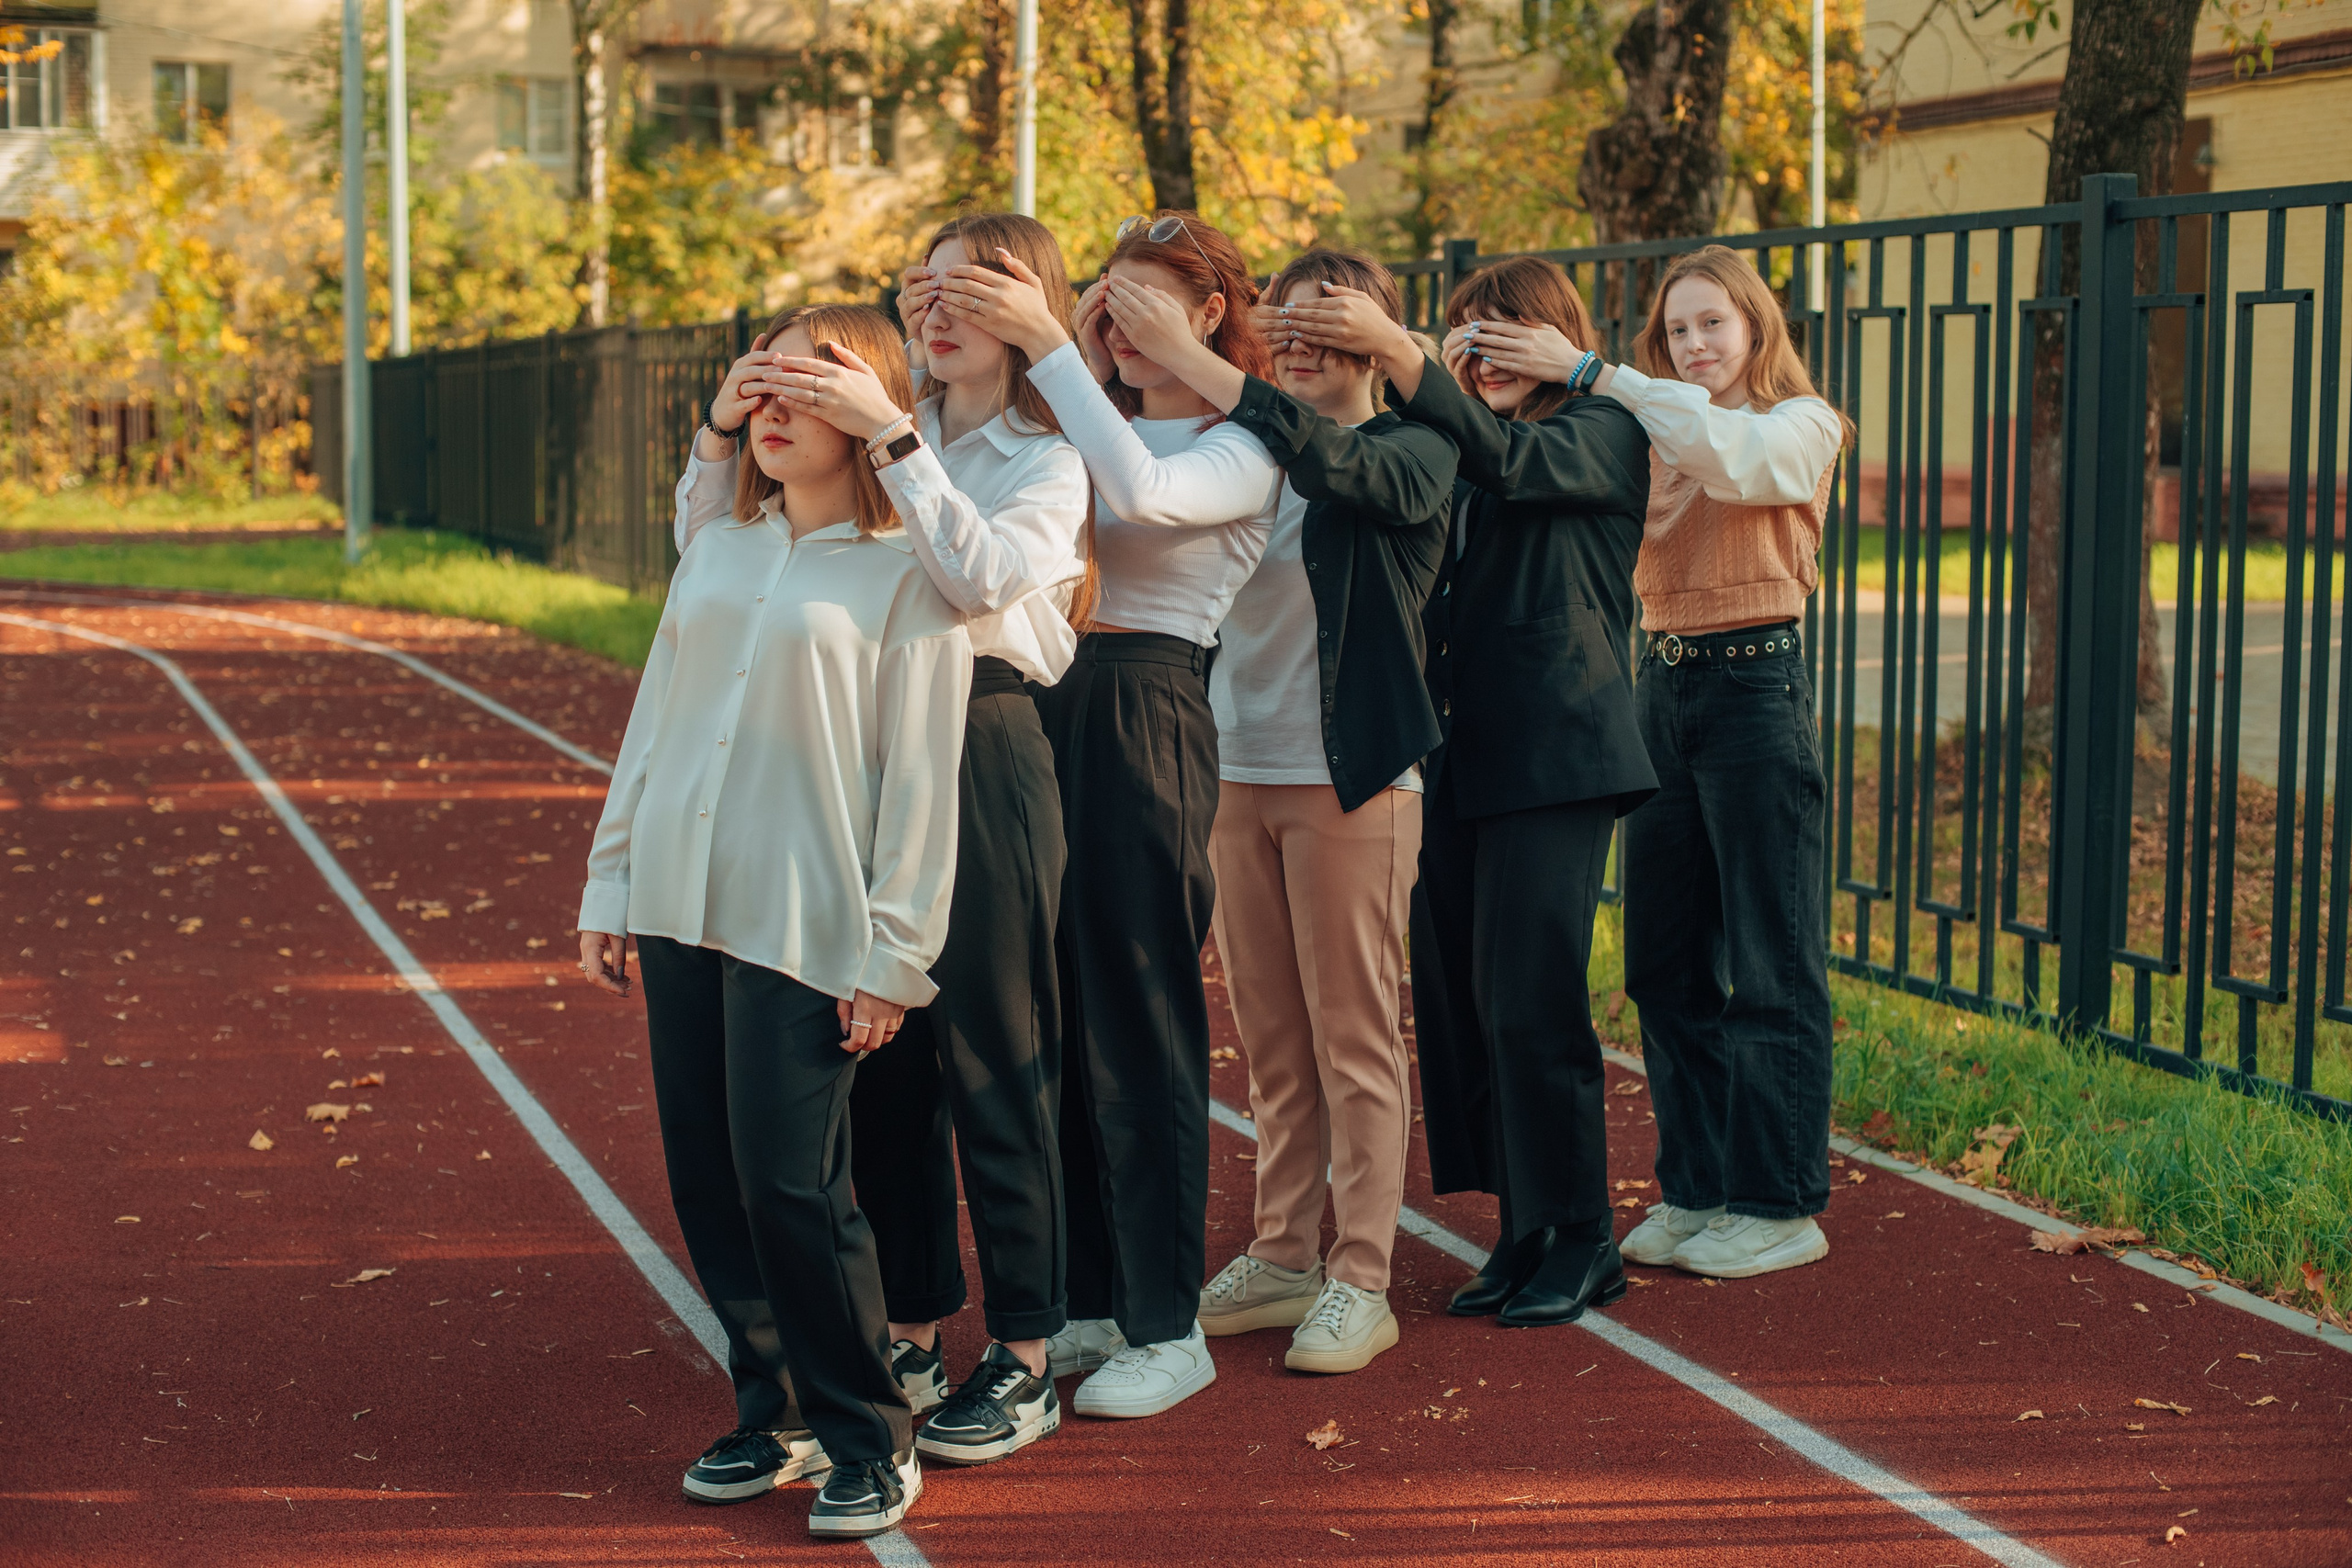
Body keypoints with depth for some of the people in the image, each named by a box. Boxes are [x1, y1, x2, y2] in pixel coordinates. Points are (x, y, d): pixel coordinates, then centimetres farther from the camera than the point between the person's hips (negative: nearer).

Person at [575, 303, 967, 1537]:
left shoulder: (907, 572, -4)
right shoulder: (719, 547, 14)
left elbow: (920, 777, -7)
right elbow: (653, 717, 17)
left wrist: (895, 953, -10)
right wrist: (609, 888, 14)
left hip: (803, 924, -6)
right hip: (681, 907, 6)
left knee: (791, 1185, -9)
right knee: (707, 1181, 7)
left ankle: (869, 1438, 7)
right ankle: (773, 1412, 22)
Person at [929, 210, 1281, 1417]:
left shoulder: (1243, 450, -5)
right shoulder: (1092, 417, 15)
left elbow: (1143, 495, -26)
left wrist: (1045, 344, -27)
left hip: (1145, 721, -7)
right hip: (1043, 711, 7)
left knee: (1138, 1027, -3)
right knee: (1055, 1020, 11)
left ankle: (1166, 1327, 6)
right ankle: (1090, 1301, 22)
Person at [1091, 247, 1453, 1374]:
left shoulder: (1412, 456, -5)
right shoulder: (1248, 457, 12)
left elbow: (1332, 459, -25)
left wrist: (1184, 358, -30)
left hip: (1351, 777, -5)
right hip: (1237, 771, 5)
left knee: (1352, 1034, -1)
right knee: (1271, 1038, 11)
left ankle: (1360, 1281, 6)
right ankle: (1284, 1258, 21)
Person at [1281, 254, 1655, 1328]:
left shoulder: (1601, 434, -1)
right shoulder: (1457, 447, 20)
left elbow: (1510, 462, -21)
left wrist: (1396, 355, -30)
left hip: (1554, 756, -7)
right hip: (1454, 756, 7)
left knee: (1527, 999, -9)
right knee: (1458, 1000, 6)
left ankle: (1579, 1240, 4)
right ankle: (1525, 1234, 17)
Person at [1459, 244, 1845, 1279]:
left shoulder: (1802, 426, -1)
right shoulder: (1653, 439, 16)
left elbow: (1732, 454, -22)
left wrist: (1590, 373, -26)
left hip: (1755, 685, -6)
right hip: (1662, 687, 6)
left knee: (1770, 965, -2)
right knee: (1666, 966, 9)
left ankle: (1781, 1204, 5)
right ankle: (1696, 1189, 19)